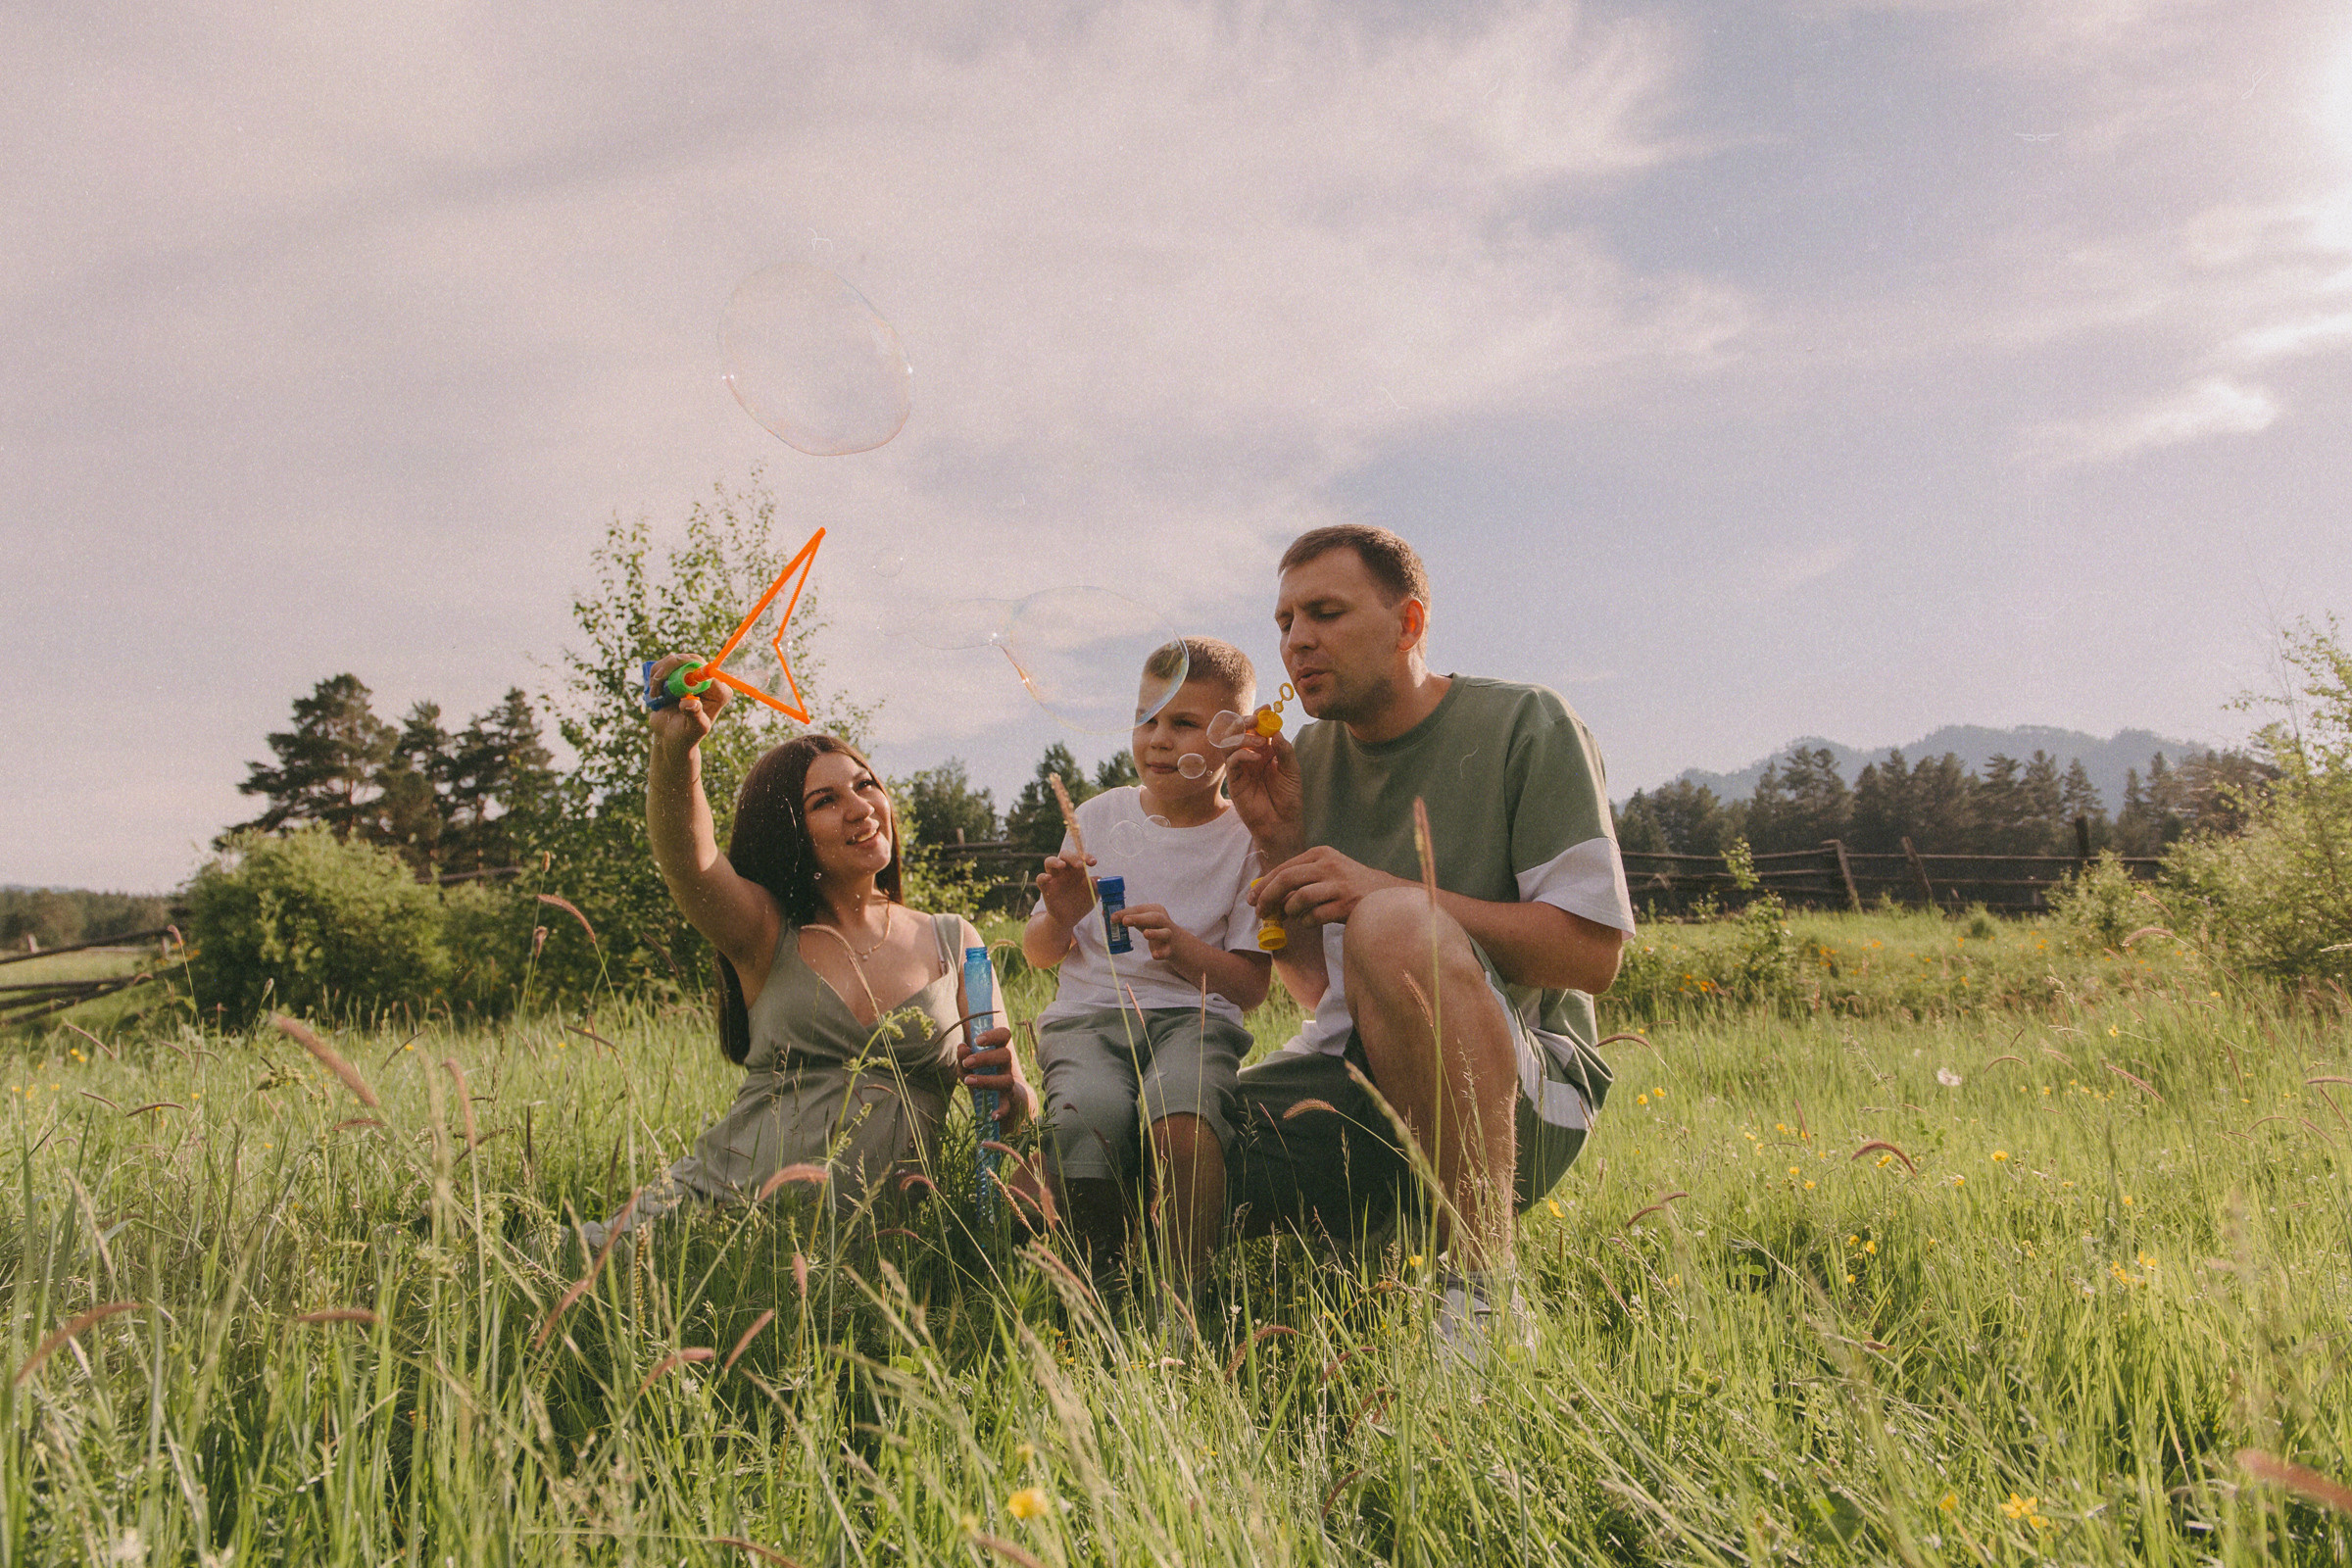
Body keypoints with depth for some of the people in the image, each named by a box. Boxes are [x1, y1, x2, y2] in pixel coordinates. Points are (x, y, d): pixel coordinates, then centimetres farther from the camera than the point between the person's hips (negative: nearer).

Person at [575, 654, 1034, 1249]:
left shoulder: (953, 942, 11)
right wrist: (674, 750, -35)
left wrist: (1012, 1091, -15)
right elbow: (686, 858, -15)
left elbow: (1011, 1116, 10)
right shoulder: (768, 933, 7)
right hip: (713, 1194, 0)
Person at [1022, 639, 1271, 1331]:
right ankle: (1101, 1289, -12)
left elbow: (1251, 985, 3)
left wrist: (1181, 945, -16)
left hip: (1193, 1014, -2)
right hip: (1087, 1013, 2)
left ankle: (1182, 1302, -19)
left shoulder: (1246, 839, 6)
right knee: (1088, 1113, -33)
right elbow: (1038, 954, 16)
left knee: (1182, 1113, -36)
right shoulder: (1101, 816, 14)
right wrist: (1059, 919, -7)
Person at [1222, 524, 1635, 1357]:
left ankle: (1484, 1300, -24)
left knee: (1392, 926, -36)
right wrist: (1277, 841, -4)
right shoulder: (1309, 757, 12)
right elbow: (1316, 987, 12)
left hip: (1518, 1094, -5)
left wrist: (1389, 893, -20)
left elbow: (1593, 953, -11)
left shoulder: (1524, 725, -3)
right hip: (1353, 1078, 5)